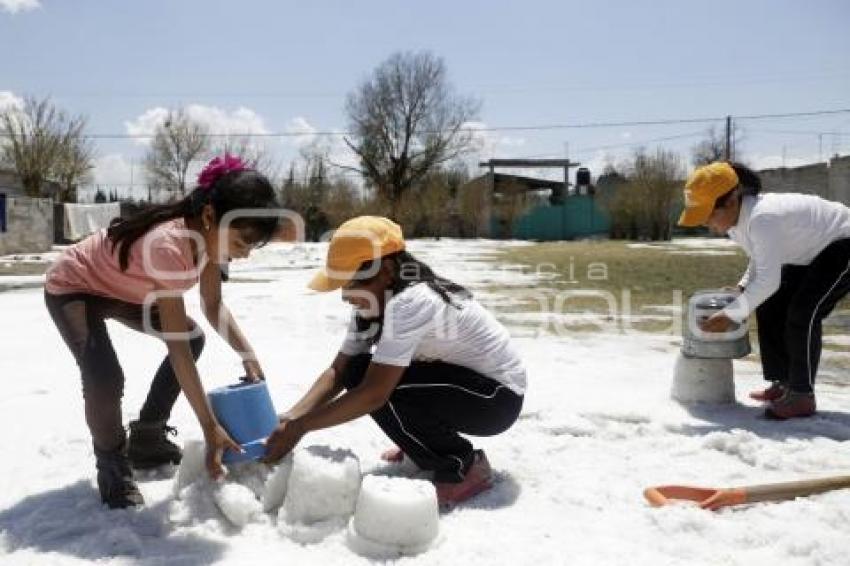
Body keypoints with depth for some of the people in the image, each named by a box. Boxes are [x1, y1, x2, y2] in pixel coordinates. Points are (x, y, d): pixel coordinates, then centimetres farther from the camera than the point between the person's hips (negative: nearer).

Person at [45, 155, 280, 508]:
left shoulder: (208, 232, -18)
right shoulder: (168, 245, -42)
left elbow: (213, 305, -5)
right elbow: (177, 349, -40)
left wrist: (247, 354, -19)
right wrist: (210, 427, -38)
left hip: (120, 289, 8)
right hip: (71, 289, -8)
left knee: (194, 338, 6)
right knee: (105, 377, -28)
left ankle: (146, 439, 19)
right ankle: (112, 467, 2)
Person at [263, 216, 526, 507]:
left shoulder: (411, 302, -30)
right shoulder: (376, 300, -2)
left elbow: (375, 393, -32)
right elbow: (339, 370, -3)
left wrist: (299, 427, -24)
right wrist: (291, 416, -17)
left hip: (498, 396, -8)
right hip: (461, 379, 9)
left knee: (378, 384, -26)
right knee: (357, 372, -7)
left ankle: (463, 467, -8)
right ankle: (427, 440, 13)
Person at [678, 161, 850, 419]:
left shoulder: (762, 218, -38)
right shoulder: (736, 219, -9)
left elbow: (769, 280, -37)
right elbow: (762, 259, 9)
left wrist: (731, 315, -36)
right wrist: (743, 286, -5)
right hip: (809, 252, 10)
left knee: (802, 314, -21)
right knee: (769, 309, 5)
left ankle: (802, 395, -10)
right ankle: (783, 383, 16)